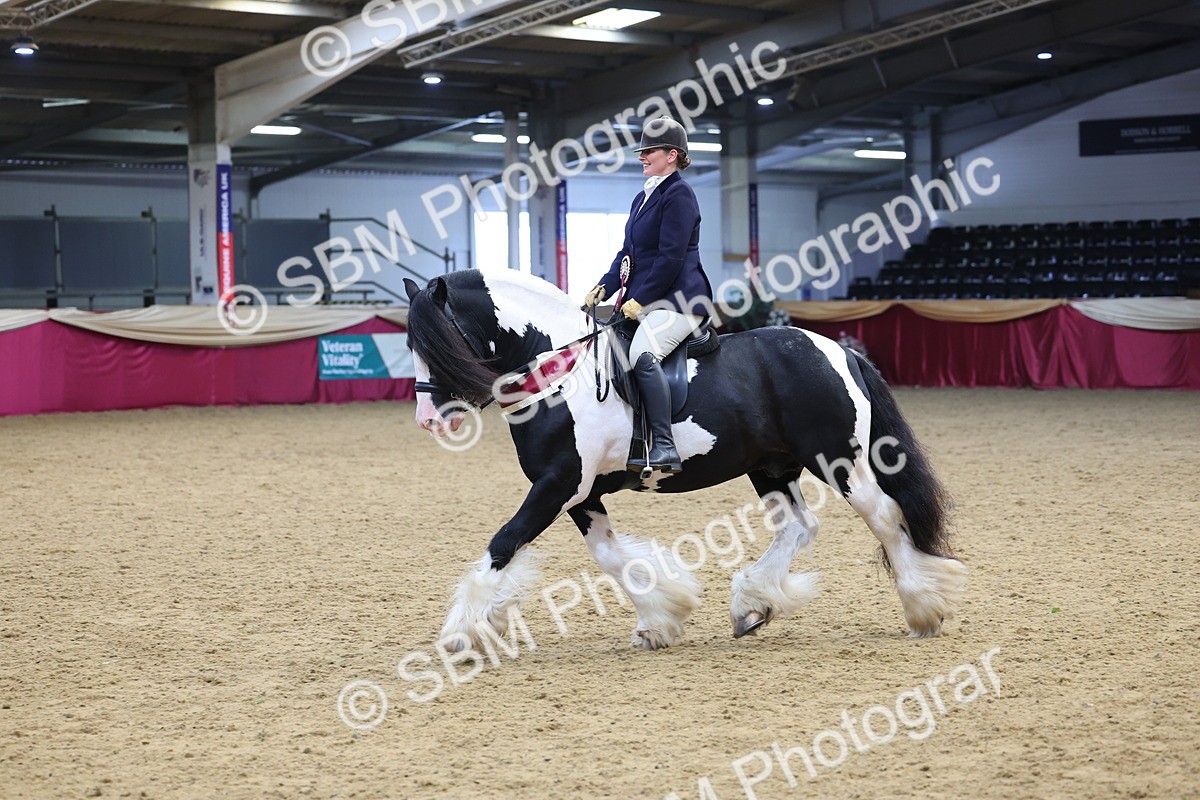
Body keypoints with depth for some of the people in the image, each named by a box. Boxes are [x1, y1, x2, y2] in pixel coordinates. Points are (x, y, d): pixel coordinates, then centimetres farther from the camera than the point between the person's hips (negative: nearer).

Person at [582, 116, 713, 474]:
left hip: (677, 299, -11)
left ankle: (664, 448, -37)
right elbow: (628, 252, 22)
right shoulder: (643, 197, 20)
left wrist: (639, 300, -18)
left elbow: (671, 257, -17)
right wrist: (605, 287, 6)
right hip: (642, 301, 11)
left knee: (643, 354, -34)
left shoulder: (678, 194, -10)